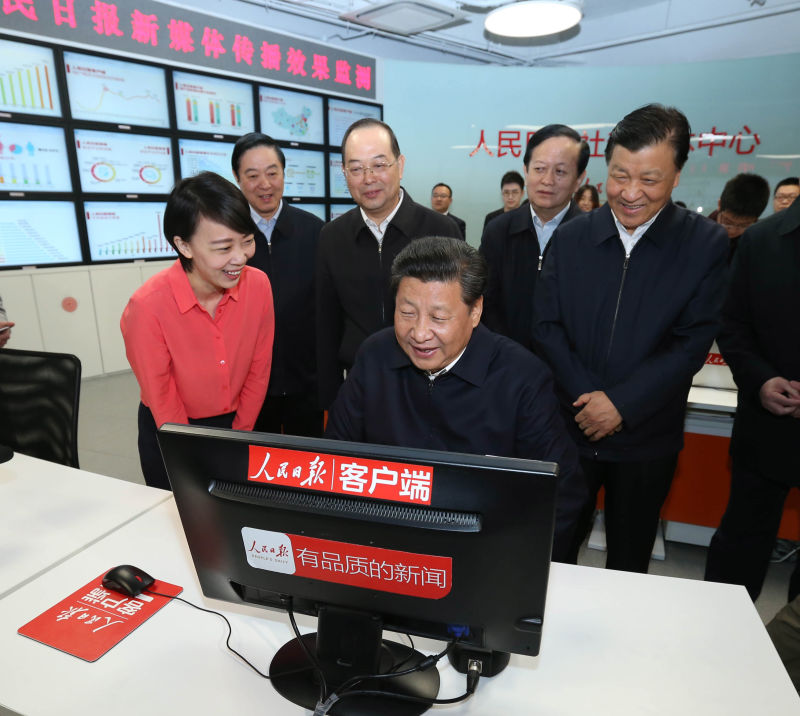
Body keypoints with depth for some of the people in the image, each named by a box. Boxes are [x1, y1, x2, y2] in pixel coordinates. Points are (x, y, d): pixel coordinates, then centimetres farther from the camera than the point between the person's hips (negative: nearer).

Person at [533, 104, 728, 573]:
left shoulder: (706, 244, -6)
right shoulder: (571, 238, -1)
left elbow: (692, 344, -10)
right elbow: (547, 327, -4)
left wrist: (622, 404, -18)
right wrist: (588, 398, -14)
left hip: (647, 437, -1)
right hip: (571, 429, 1)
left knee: (629, 562, 18)